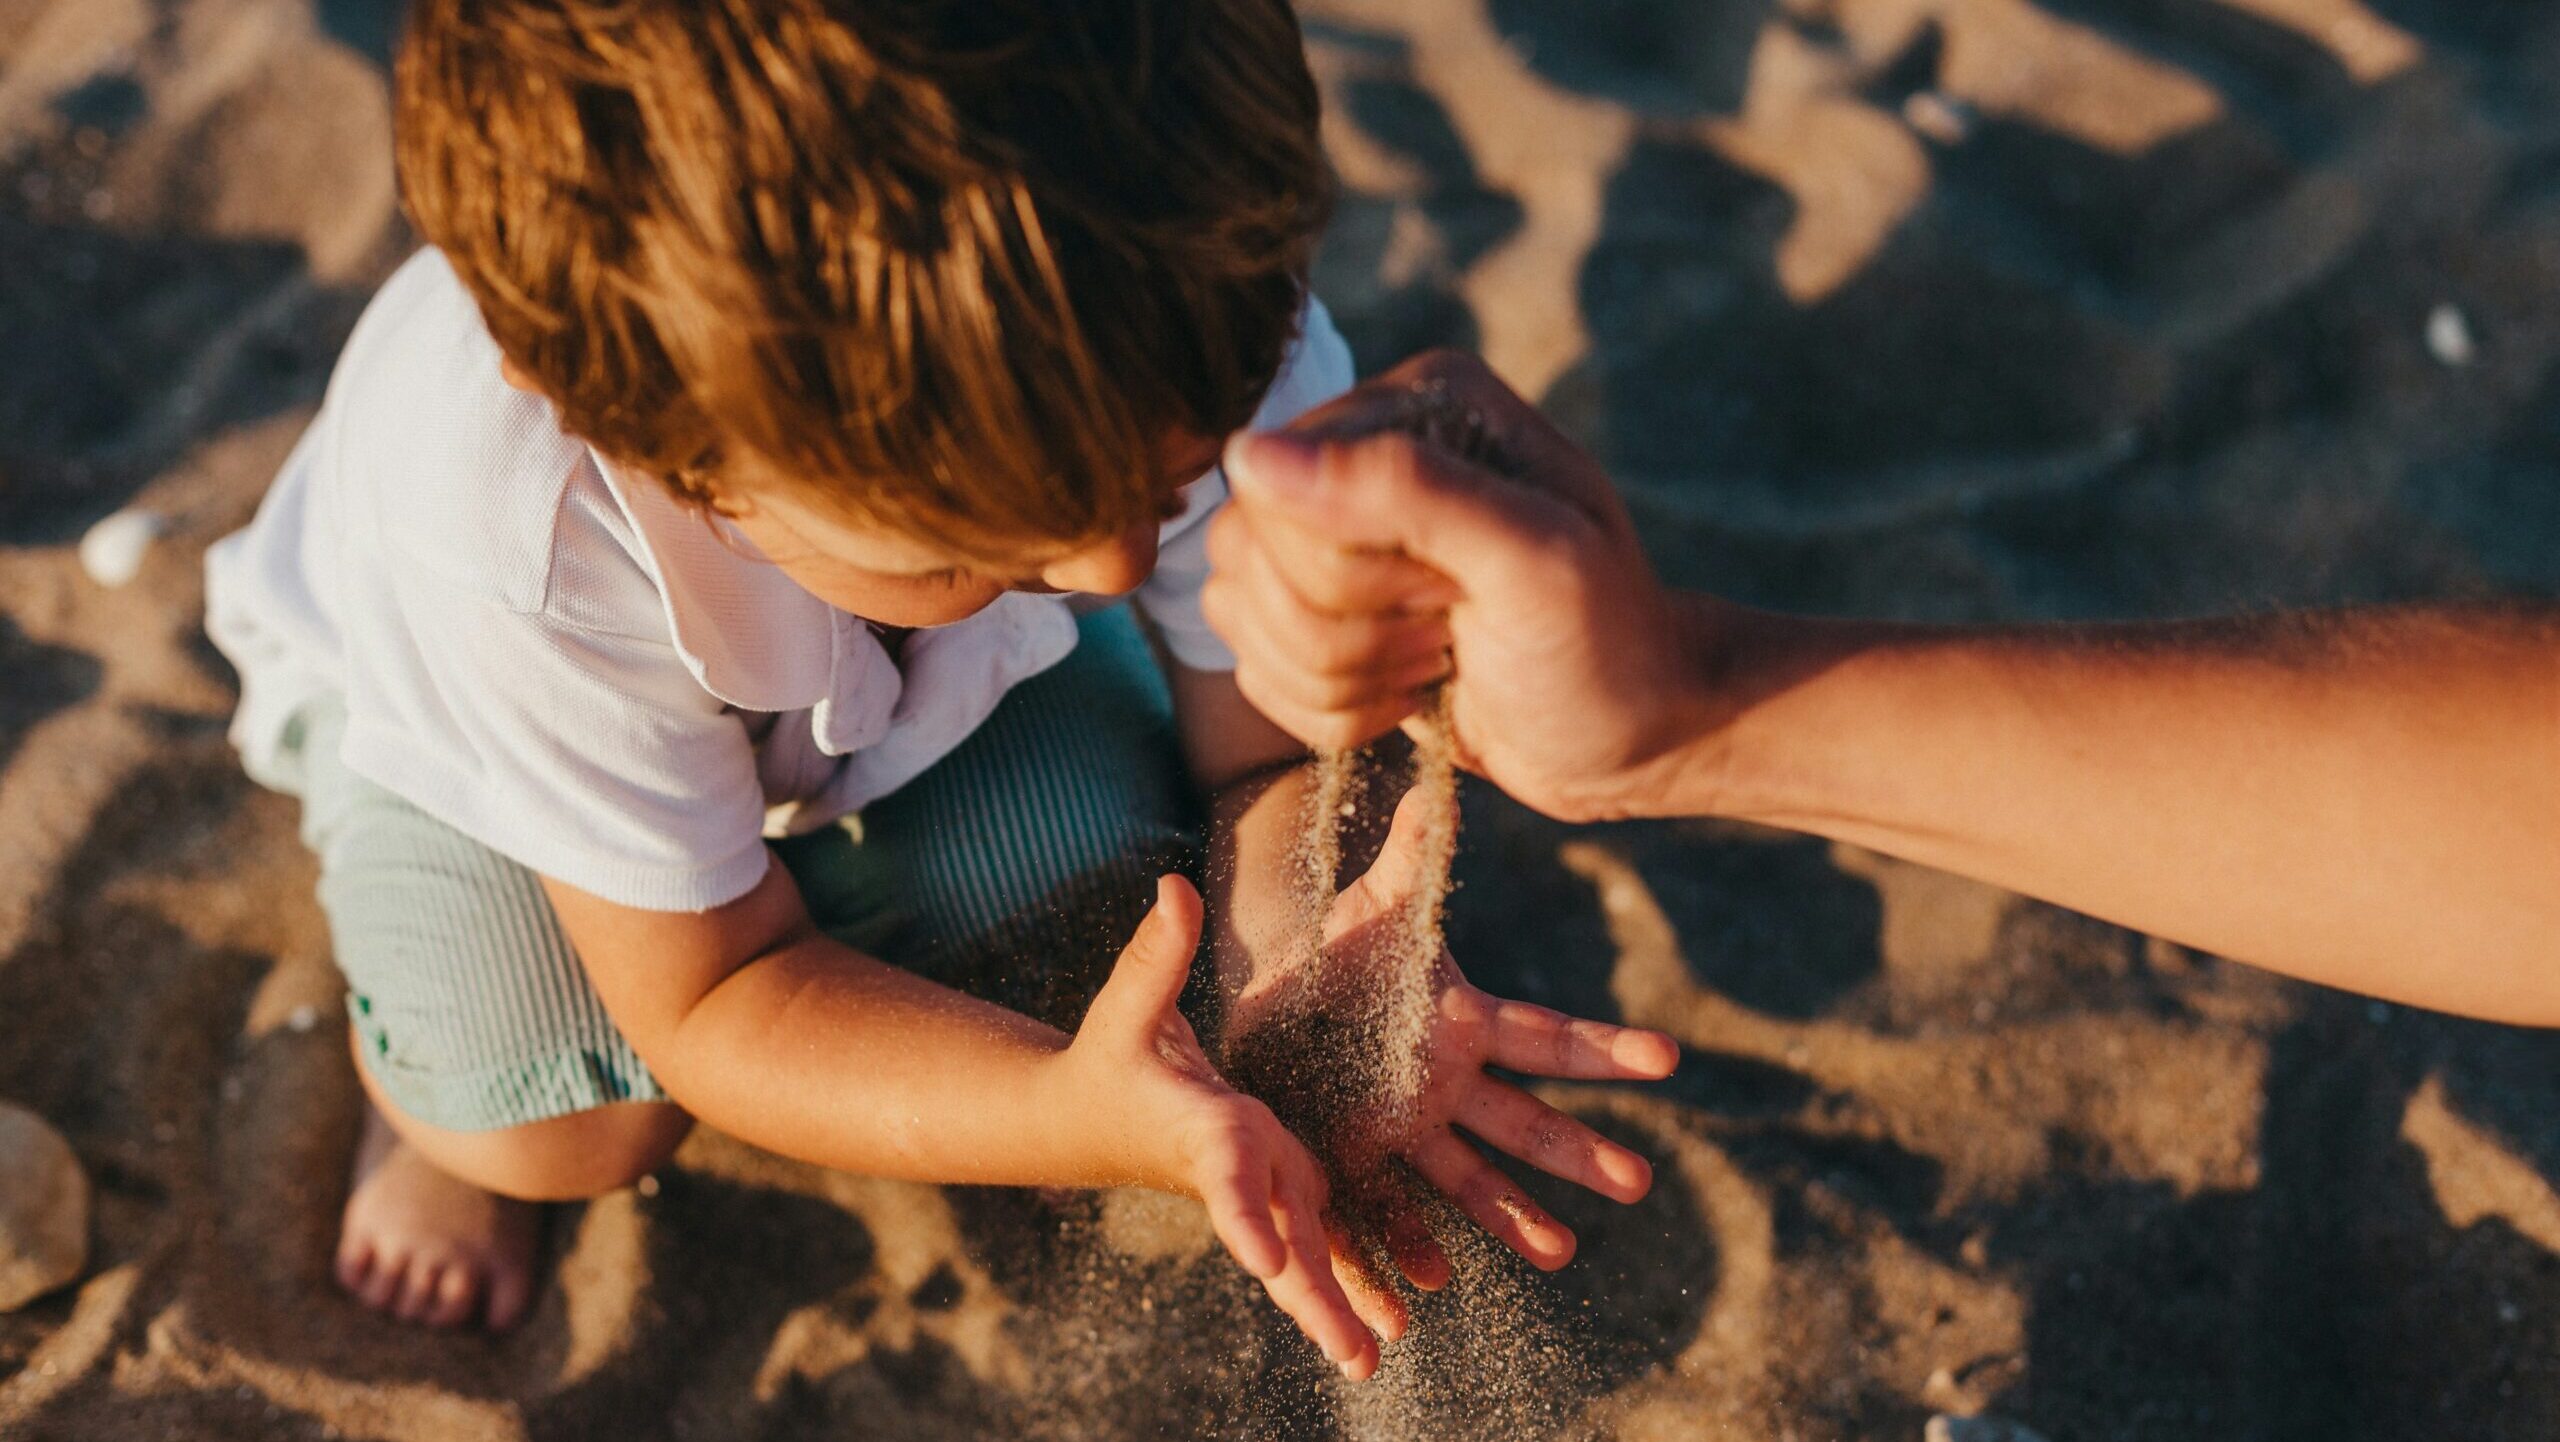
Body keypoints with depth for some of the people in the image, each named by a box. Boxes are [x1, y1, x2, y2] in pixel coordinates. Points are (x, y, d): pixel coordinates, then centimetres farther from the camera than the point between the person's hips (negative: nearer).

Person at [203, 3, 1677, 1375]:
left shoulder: (1216, 330, -37)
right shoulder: (517, 535, -44)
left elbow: (1277, 756, -21)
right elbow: (713, 1001, -31)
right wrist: (1082, 1117, -49)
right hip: (459, 695, -2)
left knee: (1091, 949, -19)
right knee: (564, 1125, -24)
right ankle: (428, 1097, 14)